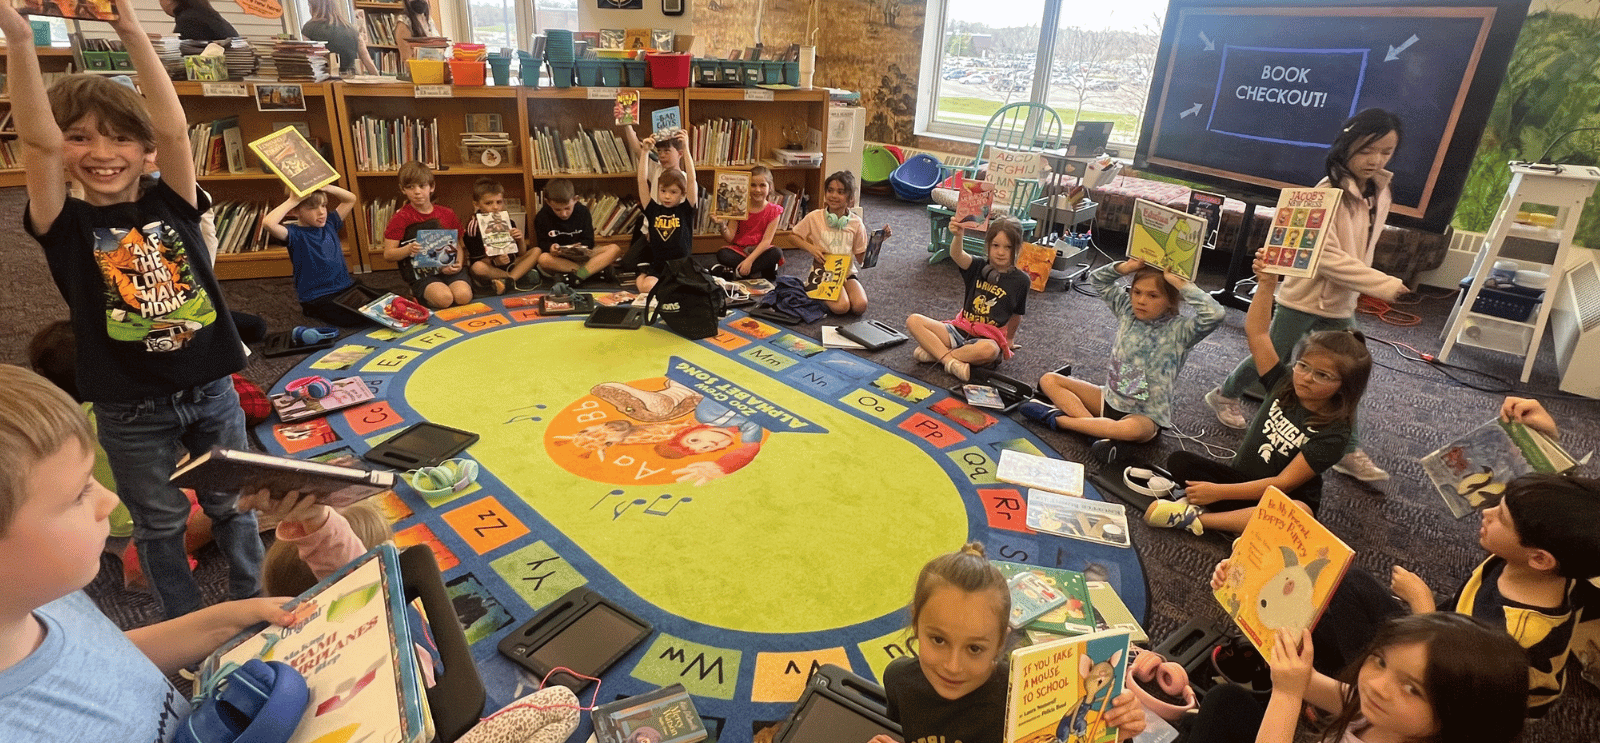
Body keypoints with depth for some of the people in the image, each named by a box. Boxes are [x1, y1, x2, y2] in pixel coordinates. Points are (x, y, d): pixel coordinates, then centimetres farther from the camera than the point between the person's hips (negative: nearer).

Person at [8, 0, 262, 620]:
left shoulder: (170, 205, -1)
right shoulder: (66, 225, -5)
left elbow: (174, 128, -14)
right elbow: (37, 140, -19)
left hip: (211, 389, 1)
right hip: (131, 411, -1)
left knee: (234, 504, 16)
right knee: (159, 523, 14)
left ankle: (253, 603, 35)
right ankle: (186, 628, 32)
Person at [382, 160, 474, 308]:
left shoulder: (447, 214, 10)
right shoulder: (401, 218, 0)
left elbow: (457, 245, 15)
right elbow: (388, 254, -1)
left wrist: (458, 264, -6)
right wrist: (409, 249, -21)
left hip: (448, 269, 2)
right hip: (420, 274, -1)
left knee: (464, 296, -28)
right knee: (444, 298, -28)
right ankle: (417, 294, 3)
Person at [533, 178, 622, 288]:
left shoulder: (583, 212, -3)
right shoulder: (542, 217, -6)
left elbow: (589, 241, -3)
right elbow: (542, 243, -3)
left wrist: (580, 246, -27)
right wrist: (550, 247, -28)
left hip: (581, 255, 2)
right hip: (558, 258, -2)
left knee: (615, 249, -22)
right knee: (543, 260, -39)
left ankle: (578, 276, -40)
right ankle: (596, 269, -34)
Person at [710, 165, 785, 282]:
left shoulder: (773, 211, -2)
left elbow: (766, 240, -12)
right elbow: (730, 237, -3)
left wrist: (749, 260, -25)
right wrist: (722, 225, -24)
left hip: (759, 251, -1)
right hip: (738, 250, 1)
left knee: (777, 252, -31)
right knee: (722, 254, -30)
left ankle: (734, 273, -28)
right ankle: (765, 268, -24)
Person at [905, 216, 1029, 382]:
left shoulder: (1020, 280, -1)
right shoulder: (979, 267, 2)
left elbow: (1016, 316, 11)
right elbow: (956, 255, -20)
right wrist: (957, 236, -41)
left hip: (989, 338, -3)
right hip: (961, 330, 3)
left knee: (988, 350, -42)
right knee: (913, 321, -15)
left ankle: (934, 352, -21)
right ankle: (951, 361, -27)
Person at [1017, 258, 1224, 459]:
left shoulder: (1178, 330, -14)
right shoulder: (1127, 311, 0)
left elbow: (1215, 314, -33)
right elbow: (1097, 279, 6)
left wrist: (1180, 282, -26)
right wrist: (1124, 267, -13)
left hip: (1146, 416, -6)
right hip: (1110, 398, 6)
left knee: (1133, 430, -43)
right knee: (1049, 380, -5)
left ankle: (1058, 419, -25)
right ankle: (1099, 430, -24)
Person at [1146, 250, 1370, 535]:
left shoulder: (1332, 434, -16)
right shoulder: (1284, 383, -2)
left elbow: (1283, 483, -22)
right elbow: (1256, 331, -6)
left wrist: (1220, 491, -28)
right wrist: (1268, 284, -17)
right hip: (1241, 479, 5)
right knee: (1180, 461, -14)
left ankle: (1195, 518, -37)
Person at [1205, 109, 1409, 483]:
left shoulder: (1380, 193, 3)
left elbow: (1364, 248, 14)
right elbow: (1328, 257, -25)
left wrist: (1360, 289, 11)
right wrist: (1383, 284, -26)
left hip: (1341, 302, 6)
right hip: (1305, 295, -6)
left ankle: (1350, 452, 14)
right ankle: (1225, 396, 35)